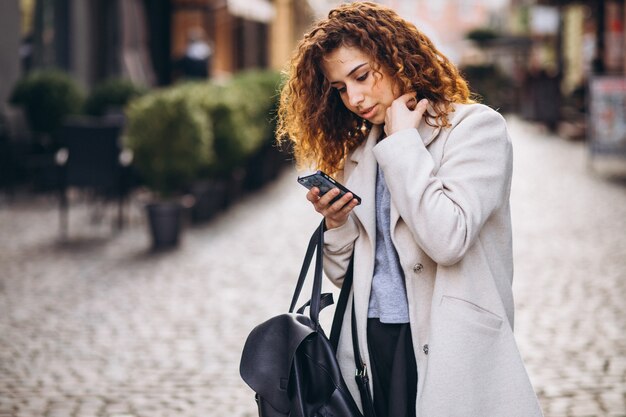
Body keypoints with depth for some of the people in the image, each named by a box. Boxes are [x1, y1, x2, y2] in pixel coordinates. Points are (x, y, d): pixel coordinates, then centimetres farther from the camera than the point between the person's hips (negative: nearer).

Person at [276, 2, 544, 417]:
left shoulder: (475, 127, -5)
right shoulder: (358, 152, 13)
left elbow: (448, 239, -20)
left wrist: (402, 142, -12)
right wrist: (337, 224, -4)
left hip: (446, 349, -5)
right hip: (369, 345, 5)